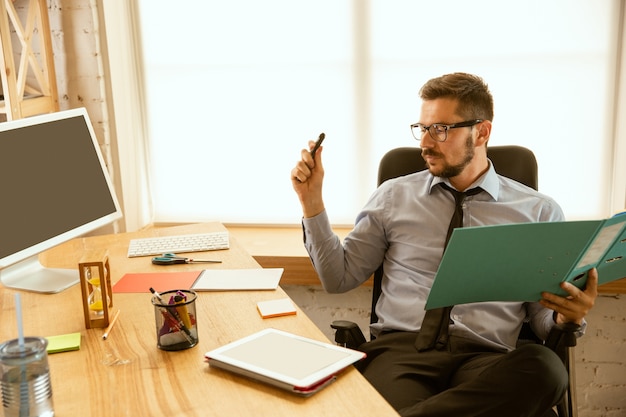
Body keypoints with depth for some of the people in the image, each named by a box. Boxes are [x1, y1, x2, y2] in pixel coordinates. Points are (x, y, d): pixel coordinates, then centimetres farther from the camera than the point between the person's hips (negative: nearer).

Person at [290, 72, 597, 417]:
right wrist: (311, 201, 6)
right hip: (400, 348, -3)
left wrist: (569, 317, -11)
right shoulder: (394, 196, 15)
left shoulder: (539, 212, 12)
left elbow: (543, 319, 13)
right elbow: (338, 277, 16)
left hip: (487, 358, 3)